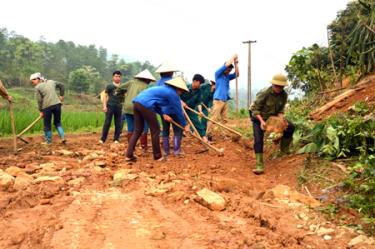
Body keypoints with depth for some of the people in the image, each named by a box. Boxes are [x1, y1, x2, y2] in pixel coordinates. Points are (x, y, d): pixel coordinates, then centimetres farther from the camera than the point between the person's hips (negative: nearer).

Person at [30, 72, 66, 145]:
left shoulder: (38, 87, 1)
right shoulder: (51, 82, 15)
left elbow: (39, 100, -2)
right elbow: (61, 85, 26)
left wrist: (41, 111, 4)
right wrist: (61, 95, 28)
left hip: (47, 106, -4)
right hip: (57, 104, 4)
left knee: (47, 124, 9)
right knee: (57, 122, 16)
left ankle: (48, 141, 17)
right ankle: (62, 137, 2)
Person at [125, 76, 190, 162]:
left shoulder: (164, 89, 29)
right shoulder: (173, 93, 4)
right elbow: (178, 111, 9)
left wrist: (163, 114, 18)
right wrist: (185, 125, 20)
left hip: (137, 102, 9)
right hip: (146, 105, -9)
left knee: (137, 130, 13)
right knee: (155, 131, 5)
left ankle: (129, 155, 8)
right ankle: (158, 156, 14)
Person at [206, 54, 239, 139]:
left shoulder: (228, 76, 18)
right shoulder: (218, 74, -2)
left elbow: (237, 74, 11)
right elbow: (227, 64, -9)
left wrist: (236, 63, 5)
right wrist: (233, 57, 4)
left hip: (225, 100, 8)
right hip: (218, 100, -7)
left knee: (224, 119, 7)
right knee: (214, 118, -11)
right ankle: (207, 134, -10)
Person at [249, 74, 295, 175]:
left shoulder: (284, 95, -13)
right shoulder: (264, 93, -29)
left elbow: (280, 110, -2)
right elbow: (255, 109, -24)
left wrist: (282, 118, -22)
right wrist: (262, 121, -36)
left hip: (273, 117, 5)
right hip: (258, 117, -5)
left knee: (290, 127, -6)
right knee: (258, 140, -18)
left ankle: (284, 149, 16)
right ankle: (259, 165, -16)